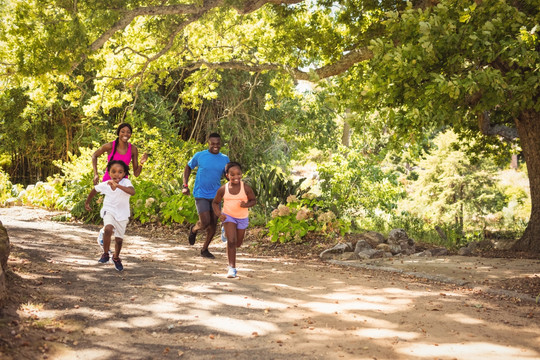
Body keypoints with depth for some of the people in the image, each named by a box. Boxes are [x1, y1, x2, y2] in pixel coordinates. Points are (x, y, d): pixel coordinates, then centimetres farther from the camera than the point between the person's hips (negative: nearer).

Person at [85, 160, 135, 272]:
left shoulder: (126, 182, -22)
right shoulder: (105, 185, -13)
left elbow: (132, 192, -43)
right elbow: (94, 190, 8)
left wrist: (118, 185, -51)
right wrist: (87, 203, 20)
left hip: (122, 214, 0)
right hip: (109, 211, 0)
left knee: (119, 239, 9)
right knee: (108, 229, -28)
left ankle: (116, 257, 39)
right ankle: (105, 254, -7)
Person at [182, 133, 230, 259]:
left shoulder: (225, 159, 3)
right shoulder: (199, 156, -5)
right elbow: (188, 167, 8)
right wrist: (185, 185, -1)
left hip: (215, 195, 4)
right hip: (201, 195, -4)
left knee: (213, 224, 5)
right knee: (205, 222, -14)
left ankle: (204, 249, 23)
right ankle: (194, 229, 22)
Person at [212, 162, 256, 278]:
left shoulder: (246, 188, -17)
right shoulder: (223, 189, -13)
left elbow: (253, 200, -3)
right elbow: (215, 202, 2)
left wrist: (246, 205, -25)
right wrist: (219, 214, -16)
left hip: (242, 218, 1)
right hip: (228, 216, -1)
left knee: (238, 244, 16)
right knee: (231, 241, -17)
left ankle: (228, 232, 50)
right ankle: (232, 267, -8)